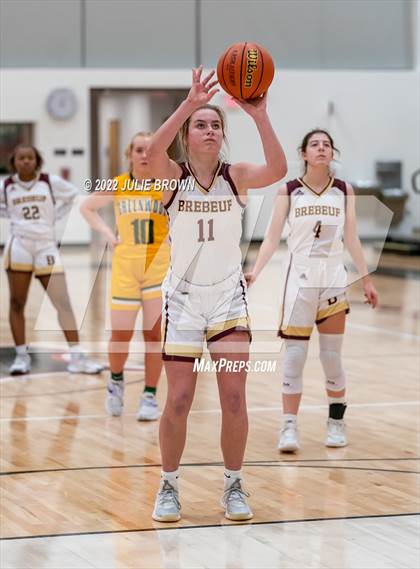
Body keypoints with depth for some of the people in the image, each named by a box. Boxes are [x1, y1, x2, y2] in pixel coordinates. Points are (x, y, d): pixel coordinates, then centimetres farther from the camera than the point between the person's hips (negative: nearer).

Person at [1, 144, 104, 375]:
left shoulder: (51, 182, 1)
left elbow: (73, 194, 17)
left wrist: (55, 216, 8)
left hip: (46, 246, 0)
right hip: (19, 245, 0)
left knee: (63, 302, -4)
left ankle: (76, 357, -2)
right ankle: (21, 355, 11)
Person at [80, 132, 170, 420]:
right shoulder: (117, 186, 1)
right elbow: (87, 207, 15)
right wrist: (108, 234, 5)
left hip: (159, 266, -1)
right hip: (125, 265, 1)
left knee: (154, 334, -2)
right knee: (121, 335, 4)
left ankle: (150, 397, 9)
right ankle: (116, 381, 31)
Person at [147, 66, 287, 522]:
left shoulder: (236, 176, -3)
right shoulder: (173, 177, -6)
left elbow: (277, 170, -24)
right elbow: (153, 152, -30)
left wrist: (259, 116, -36)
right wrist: (189, 104, -40)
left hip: (229, 297, 1)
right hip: (182, 297, -1)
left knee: (234, 398, -4)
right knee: (179, 401, -1)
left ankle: (233, 485, 12)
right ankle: (169, 486, 17)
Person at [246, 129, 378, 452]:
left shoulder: (344, 190, 4)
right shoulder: (289, 191, -1)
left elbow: (352, 239, 9)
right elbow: (272, 238, -3)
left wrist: (367, 279, 7)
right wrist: (254, 273, -14)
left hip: (333, 280, 2)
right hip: (299, 279, -2)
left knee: (332, 355, 6)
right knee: (294, 355, -3)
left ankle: (337, 423, 20)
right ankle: (290, 428, -2)